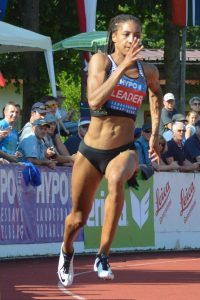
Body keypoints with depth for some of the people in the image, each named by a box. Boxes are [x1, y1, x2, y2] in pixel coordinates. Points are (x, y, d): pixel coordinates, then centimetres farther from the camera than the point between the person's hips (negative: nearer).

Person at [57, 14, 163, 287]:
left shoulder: (148, 71, 5)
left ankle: (103, 256, -31)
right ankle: (67, 252, 46)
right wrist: (123, 66, -25)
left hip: (124, 150, 1)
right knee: (78, 218, 9)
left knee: (116, 179, -37)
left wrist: (155, 133, 22)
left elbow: (156, 93, 30)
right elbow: (94, 101, -22)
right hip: (91, 150, 0)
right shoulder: (101, 60, -6)